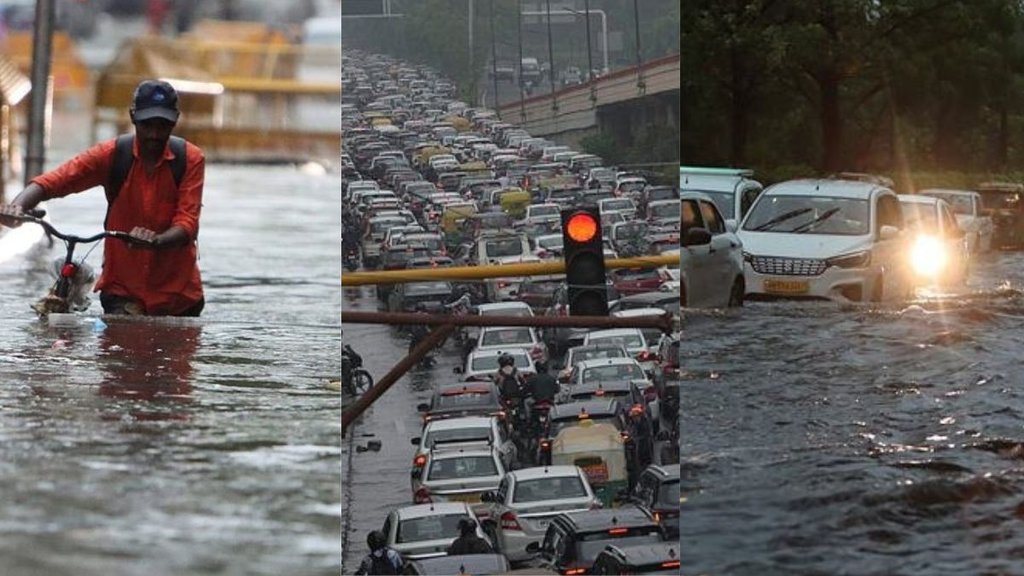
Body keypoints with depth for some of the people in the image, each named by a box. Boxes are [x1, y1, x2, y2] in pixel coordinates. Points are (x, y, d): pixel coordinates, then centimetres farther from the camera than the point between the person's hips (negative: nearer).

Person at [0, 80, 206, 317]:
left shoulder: (190, 159, -7)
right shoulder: (112, 155, -6)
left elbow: (187, 225, -15)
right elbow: (53, 181, -17)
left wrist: (157, 241, -38)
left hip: (178, 290, 1)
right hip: (122, 287, -1)